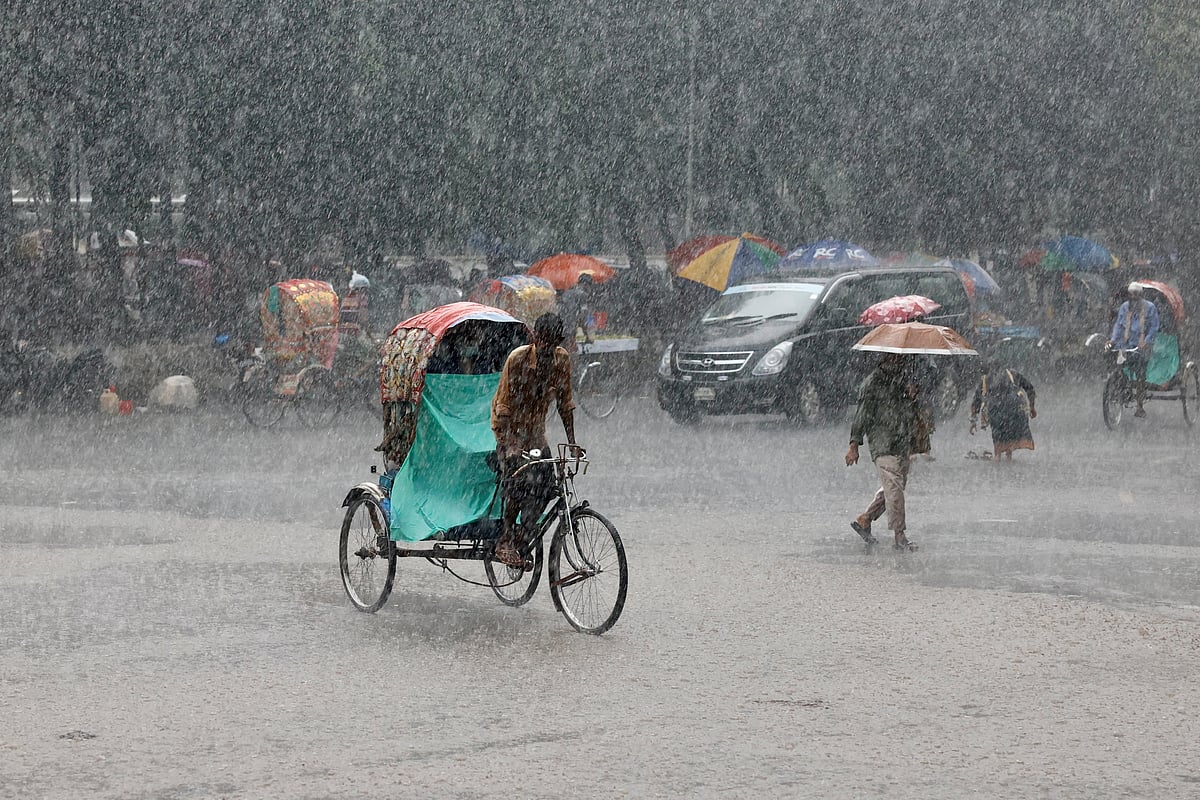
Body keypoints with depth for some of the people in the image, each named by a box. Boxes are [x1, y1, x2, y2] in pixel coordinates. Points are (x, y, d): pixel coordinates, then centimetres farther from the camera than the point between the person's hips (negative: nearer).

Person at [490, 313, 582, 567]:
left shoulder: (562, 360, -8)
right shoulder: (518, 358, -22)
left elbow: (565, 402, 3)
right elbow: (504, 405, -21)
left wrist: (572, 442, -2)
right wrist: (509, 445, -30)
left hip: (535, 429, 5)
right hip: (509, 426, -5)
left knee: (546, 485, -10)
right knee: (520, 481, -24)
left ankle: (521, 540, 5)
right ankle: (506, 541, -13)